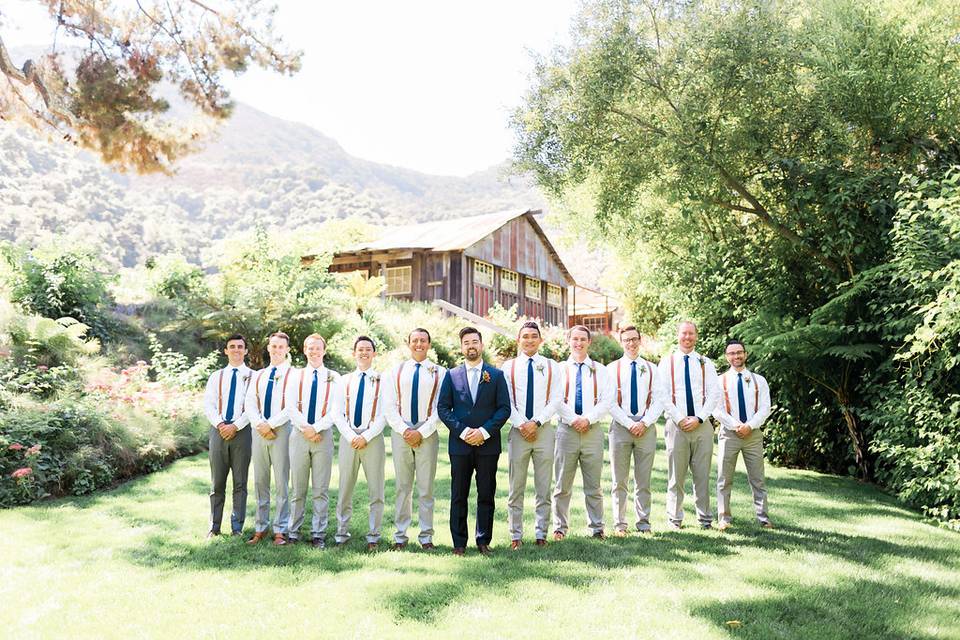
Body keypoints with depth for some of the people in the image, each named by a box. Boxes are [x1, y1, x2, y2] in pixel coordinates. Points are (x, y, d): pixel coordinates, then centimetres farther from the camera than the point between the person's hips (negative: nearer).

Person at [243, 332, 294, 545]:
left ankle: (280, 530, 5)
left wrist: (271, 424, -13)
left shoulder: (293, 375, 0)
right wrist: (260, 424, -10)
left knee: (281, 482, -2)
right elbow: (249, 403, 7)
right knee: (259, 481, 9)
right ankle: (260, 528, 17)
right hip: (259, 430, 5)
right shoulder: (258, 375, 16)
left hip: (282, 431, -5)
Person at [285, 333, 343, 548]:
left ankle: (318, 534, 7)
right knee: (297, 488, 6)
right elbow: (290, 407, 0)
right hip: (299, 435, 1)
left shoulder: (333, 378, 5)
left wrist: (316, 428, -11)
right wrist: (305, 428, -10)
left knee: (321, 489, 2)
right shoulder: (296, 376, 9)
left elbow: (336, 410, -3)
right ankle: (293, 531, 14)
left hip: (323, 435, -1)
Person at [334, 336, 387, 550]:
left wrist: (366, 436, -12)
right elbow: (338, 414, 5)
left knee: (375, 490, 2)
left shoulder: (382, 381, 2)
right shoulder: (344, 380, 10)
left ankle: (373, 536, 11)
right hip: (348, 437, 2)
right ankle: (342, 533, 17)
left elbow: (383, 415, -3)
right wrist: (351, 436, -8)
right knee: (345, 489, 7)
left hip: (373, 438, -2)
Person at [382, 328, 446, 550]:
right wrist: (404, 430, -8)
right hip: (400, 432, 2)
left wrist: (422, 432, -10)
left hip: (427, 434, -1)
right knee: (403, 487, 8)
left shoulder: (439, 373, 2)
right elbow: (389, 406, 3)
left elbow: (440, 408, -2)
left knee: (426, 488, 4)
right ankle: (400, 536, 16)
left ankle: (426, 536, 13)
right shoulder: (396, 371, 7)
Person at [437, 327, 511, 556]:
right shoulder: (451, 375, 7)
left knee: (486, 496, 5)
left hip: (488, 444, 0)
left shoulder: (496, 375, 6)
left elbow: (504, 408, 0)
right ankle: (459, 543, 14)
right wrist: (463, 431, -10)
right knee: (458, 496, 5)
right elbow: (442, 408, 2)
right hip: (459, 444, 0)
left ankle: (484, 541, 16)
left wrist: (484, 431, -11)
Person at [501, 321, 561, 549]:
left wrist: (536, 422, -11)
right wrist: (521, 424, -10)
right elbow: (506, 401, 1)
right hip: (518, 431, 0)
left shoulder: (551, 367, 7)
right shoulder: (508, 366, 6)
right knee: (516, 488, 4)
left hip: (544, 430, 1)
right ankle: (515, 535, 13)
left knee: (543, 487, 5)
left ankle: (541, 533, 15)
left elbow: (556, 400, 0)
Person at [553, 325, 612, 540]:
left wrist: (588, 419, -11)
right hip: (567, 430, -1)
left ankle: (597, 528, 15)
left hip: (593, 431, 1)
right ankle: (560, 528, 14)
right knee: (562, 485, 5)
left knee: (593, 485, 7)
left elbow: (605, 401, 1)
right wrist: (574, 420, -12)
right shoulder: (559, 369, 7)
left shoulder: (599, 370, 10)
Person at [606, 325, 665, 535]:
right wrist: (629, 424, -10)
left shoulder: (651, 369, 10)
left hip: (646, 427, 1)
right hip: (620, 426, -1)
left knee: (643, 480, 6)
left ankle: (644, 522, 15)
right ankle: (619, 524, 10)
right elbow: (610, 402, -2)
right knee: (619, 480, 3)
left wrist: (644, 423, -9)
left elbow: (659, 401, 4)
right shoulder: (612, 368, 4)